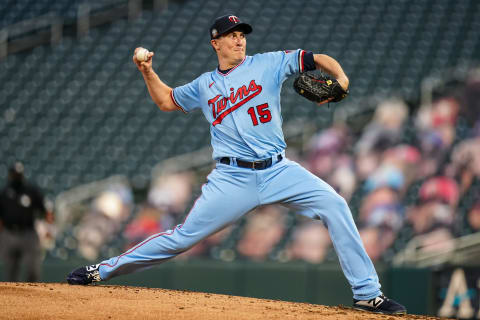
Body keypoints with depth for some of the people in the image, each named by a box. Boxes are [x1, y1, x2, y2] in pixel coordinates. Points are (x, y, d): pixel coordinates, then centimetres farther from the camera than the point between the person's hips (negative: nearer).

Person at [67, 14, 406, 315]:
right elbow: (166, 101, 30)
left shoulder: (268, 64, 6)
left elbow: (319, 59, 3)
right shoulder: (205, 85, 14)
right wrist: (148, 72, 14)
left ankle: (367, 293, -13)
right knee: (184, 236, -3)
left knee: (334, 205, -19)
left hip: (278, 170, 0)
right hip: (232, 177, 0)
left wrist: (340, 80, -17)